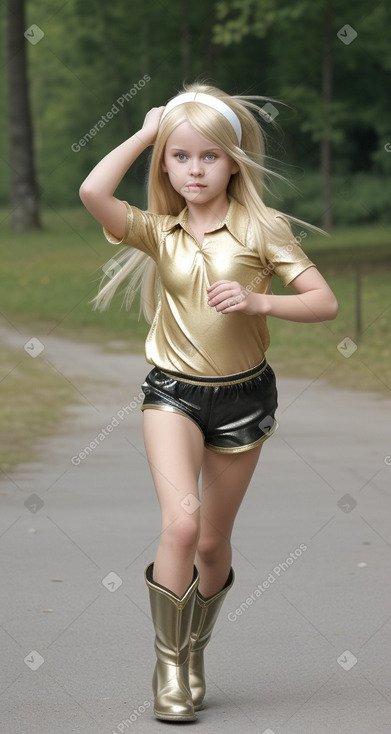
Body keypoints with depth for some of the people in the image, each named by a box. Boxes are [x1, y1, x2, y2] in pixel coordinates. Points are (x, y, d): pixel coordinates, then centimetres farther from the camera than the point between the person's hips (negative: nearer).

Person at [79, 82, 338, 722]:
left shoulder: (261, 228, -5)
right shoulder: (158, 232, -1)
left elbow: (325, 302, -10)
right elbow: (93, 193, -20)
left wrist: (258, 301, -26)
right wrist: (144, 134, -9)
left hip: (242, 394, 0)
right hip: (173, 391, 0)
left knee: (214, 542, 11)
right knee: (181, 521, -21)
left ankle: (194, 654, 34)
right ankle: (168, 667, -7)